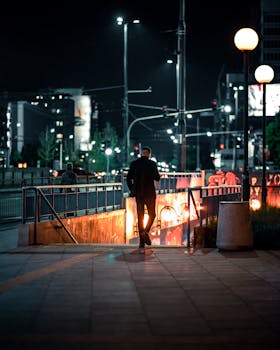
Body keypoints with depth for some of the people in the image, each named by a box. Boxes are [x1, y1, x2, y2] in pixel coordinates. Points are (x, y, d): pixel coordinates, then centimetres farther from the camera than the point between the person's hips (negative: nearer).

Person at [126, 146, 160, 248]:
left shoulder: (134, 163, 2)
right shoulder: (152, 164, -7)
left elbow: (128, 178, 3)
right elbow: (157, 178, -7)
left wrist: (132, 190, 13)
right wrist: (157, 175, 15)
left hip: (138, 193, 3)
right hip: (150, 193, -3)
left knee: (140, 216, 8)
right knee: (151, 214, 11)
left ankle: (142, 241, 8)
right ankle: (145, 232, -14)